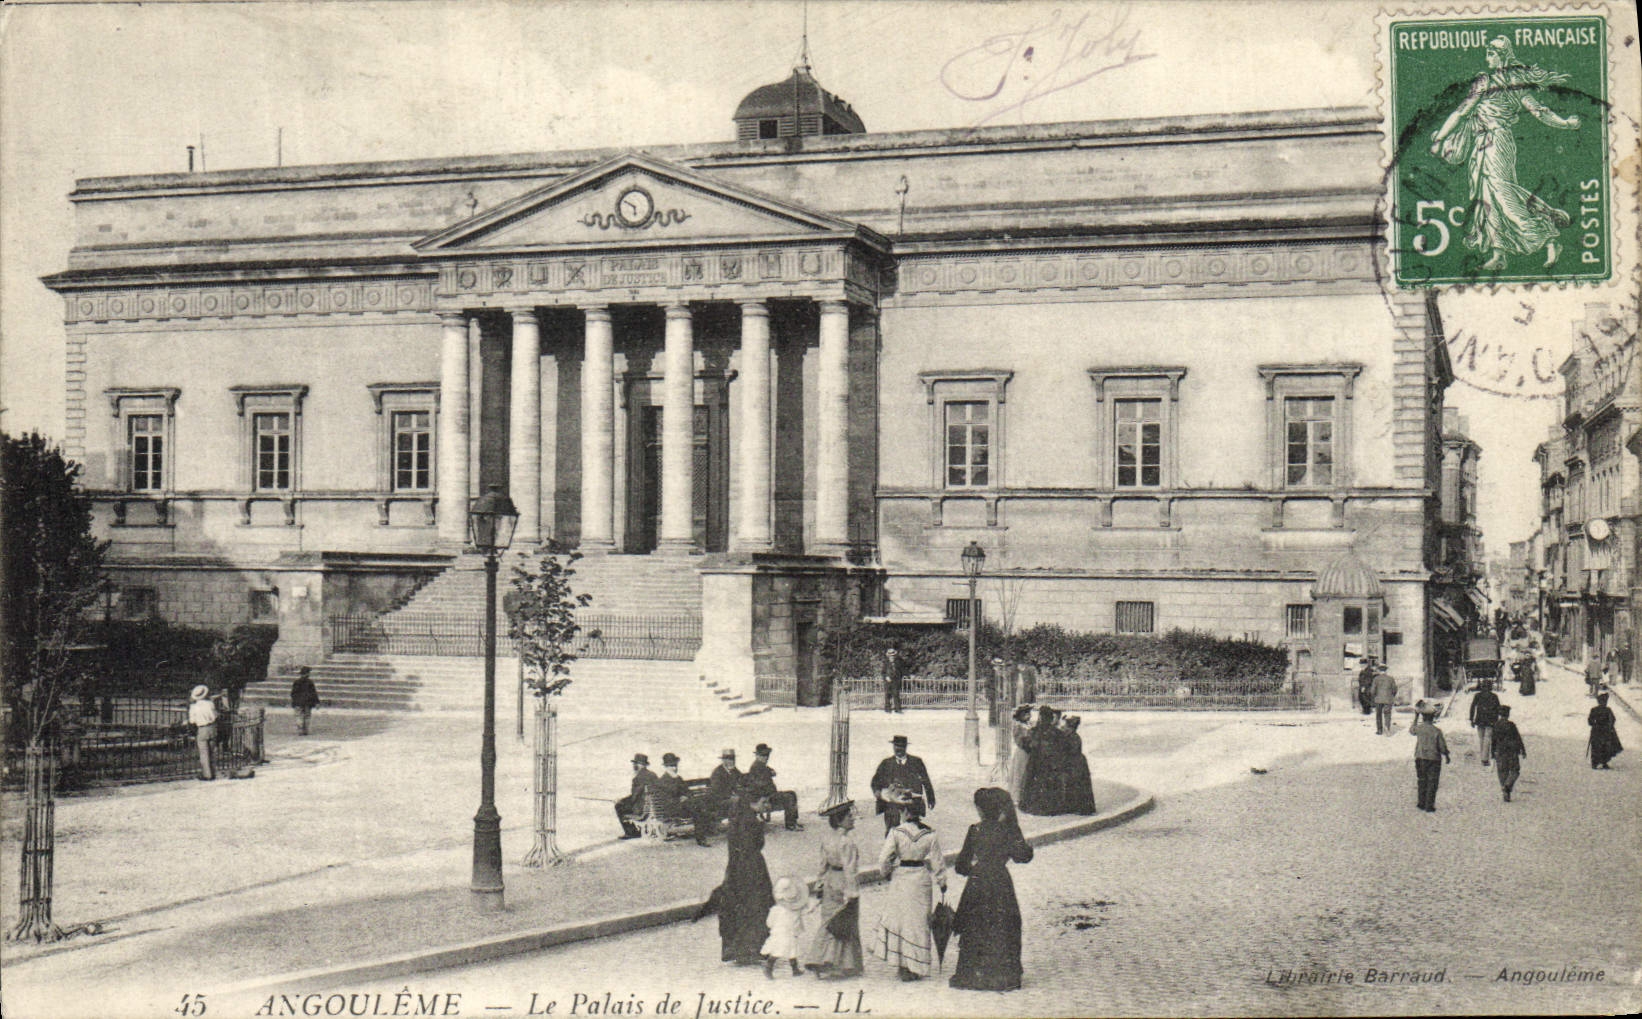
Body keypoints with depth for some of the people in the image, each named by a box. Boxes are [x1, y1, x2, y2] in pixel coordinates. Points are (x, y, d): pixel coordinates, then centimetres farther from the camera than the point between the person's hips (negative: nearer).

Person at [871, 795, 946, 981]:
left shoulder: (896, 832, -11)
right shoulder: (930, 835, -6)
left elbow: (884, 858, -8)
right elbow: (937, 861, 1)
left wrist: (886, 874, 11)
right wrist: (942, 883, 14)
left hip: (900, 877, -1)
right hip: (921, 879, 1)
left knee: (898, 919, 12)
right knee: (919, 921, 10)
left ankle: (902, 965, 10)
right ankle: (917, 967, 13)